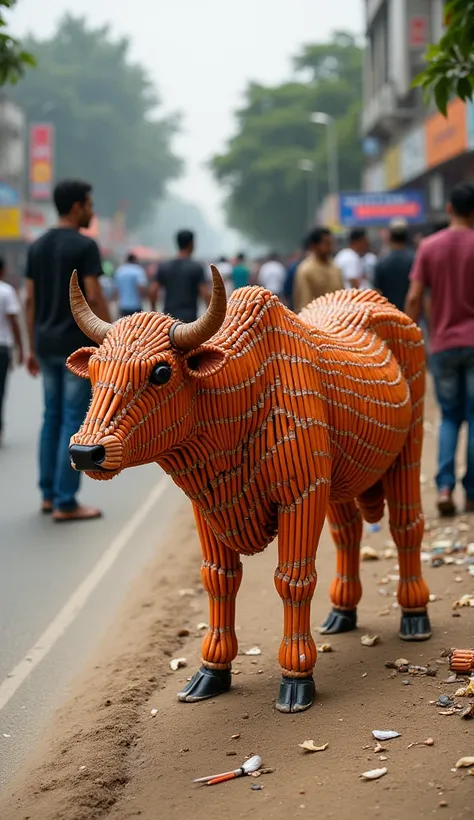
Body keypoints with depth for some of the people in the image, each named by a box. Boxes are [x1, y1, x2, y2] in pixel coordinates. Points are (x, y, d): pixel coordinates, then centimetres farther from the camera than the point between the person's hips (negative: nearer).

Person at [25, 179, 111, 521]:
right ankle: (65, 502, -2)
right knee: (74, 421, -3)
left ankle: (49, 494, 20)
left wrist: (33, 347, 16)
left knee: (52, 417, 15)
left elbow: (31, 300, 11)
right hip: (78, 345, -7)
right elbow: (94, 299, -16)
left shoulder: (37, 246, 10)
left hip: (47, 345, 7)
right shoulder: (85, 245, -11)